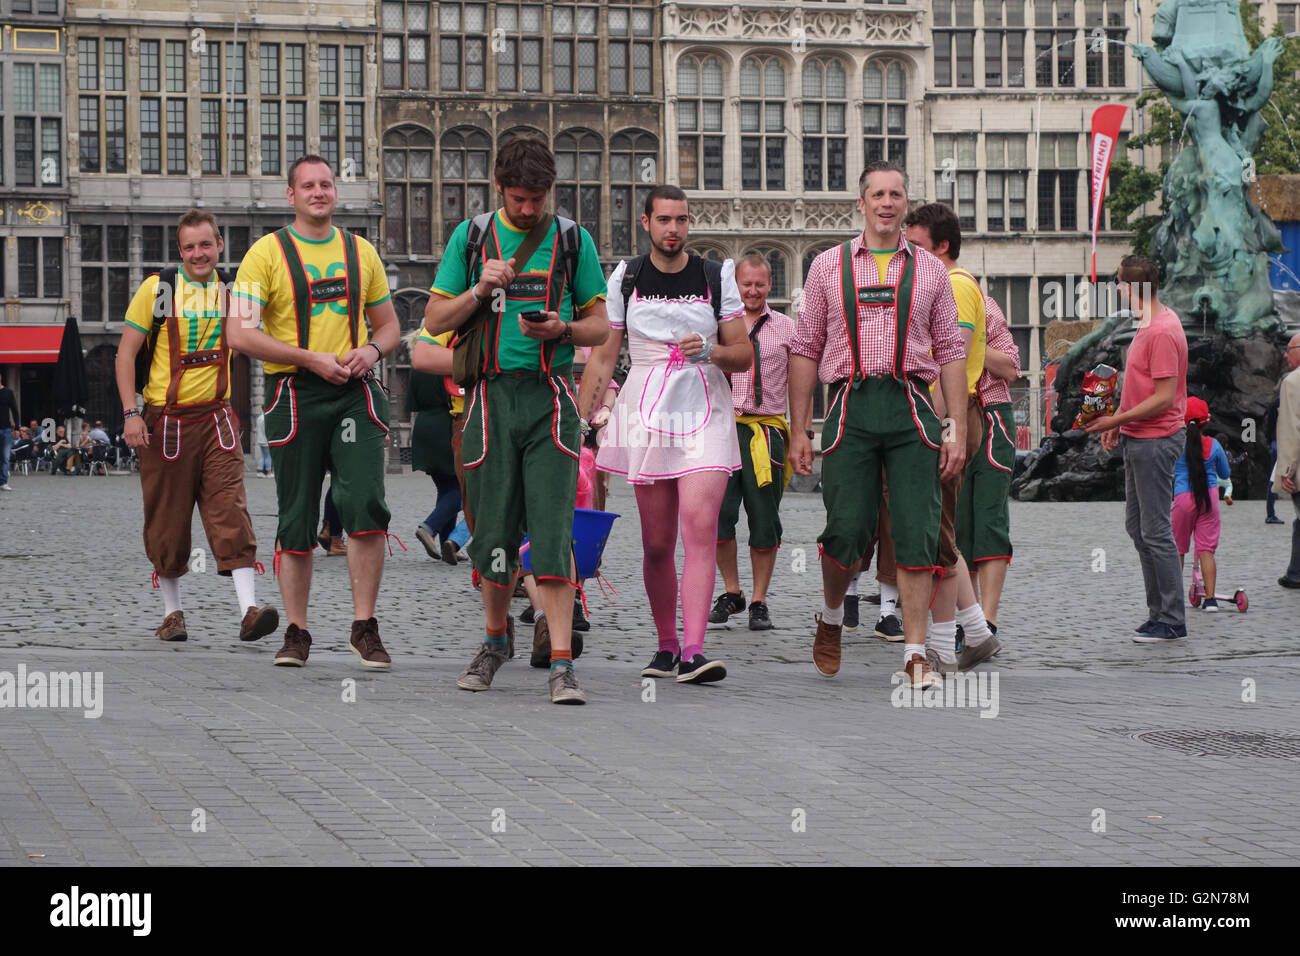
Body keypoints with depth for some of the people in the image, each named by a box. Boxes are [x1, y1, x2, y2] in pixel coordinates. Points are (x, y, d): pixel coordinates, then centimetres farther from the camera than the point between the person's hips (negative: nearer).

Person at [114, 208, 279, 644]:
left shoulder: (229, 292, 6)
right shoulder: (157, 289, -3)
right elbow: (126, 352, -2)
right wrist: (131, 413, -11)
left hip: (215, 416, 2)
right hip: (166, 420, -2)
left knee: (230, 510, -11)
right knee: (167, 519, 5)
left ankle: (248, 610, -18)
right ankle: (172, 612, 19)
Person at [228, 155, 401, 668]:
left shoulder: (360, 251, 13)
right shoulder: (267, 252, 0)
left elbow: (388, 323, 20)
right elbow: (241, 334, -8)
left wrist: (371, 350, -3)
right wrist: (312, 359, -14)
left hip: (355, 392, 2)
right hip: (296, 394, -2)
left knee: (366, 506, -12)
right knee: (296, 520, 4)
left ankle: (364, 628, -4)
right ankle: (296, 633, 15)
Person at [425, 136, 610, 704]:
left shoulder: (573, 240, 7)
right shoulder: (471, 237, 8)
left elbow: (599, 325, 11)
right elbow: (435, 320, 8)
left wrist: (561, 329, -10)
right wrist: (480, 289, -9)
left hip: (551, 397, -1)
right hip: (492, 395, 1)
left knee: (551, 530, -10)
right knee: (493, 529, 7)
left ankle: (561, 663, -12)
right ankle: (495, 640, 29)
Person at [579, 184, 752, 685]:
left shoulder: (718, 277, 6)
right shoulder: (625, 279, 7)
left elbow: (744, 355, 7)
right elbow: (602, 356, 8)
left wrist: (711, 352, -14)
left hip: (706, 415, -1)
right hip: (647, 415, 1)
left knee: (700, 529, -17)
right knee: (657, 543, 4)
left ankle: (693, 652, -22)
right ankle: (666, 644, 20)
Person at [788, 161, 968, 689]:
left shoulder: (929, 269, 12)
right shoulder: (828, 266, 9)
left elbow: (950, 351, 12)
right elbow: (805, 349, 9)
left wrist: (957, 428, 4)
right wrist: (799, 429, 4)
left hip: (911, 408, 1)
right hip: (851, 406, -1)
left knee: (916, 533, -5)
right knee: (846, 530, -4)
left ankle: (915, 653, -1)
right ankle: (830, 617, 26)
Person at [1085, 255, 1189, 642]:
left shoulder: (1163, 331, -19)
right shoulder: (1149, 324, 13)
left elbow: (1164, 397, -22)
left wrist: (1117, 420, -19)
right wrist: (1119, 422, 15)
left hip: (1155, 442, -10)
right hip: (1139, 440, 10)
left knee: (1155, 531, -6)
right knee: (1137, 526, 14)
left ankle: (1172, 620, -1)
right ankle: (1158, 612, 20)